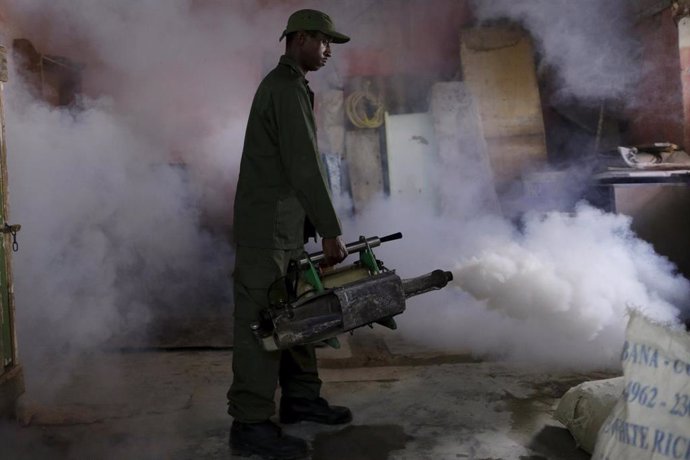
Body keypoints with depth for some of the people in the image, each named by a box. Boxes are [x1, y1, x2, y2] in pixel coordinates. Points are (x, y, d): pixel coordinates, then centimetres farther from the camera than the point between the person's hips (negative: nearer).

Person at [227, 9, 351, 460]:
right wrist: (332, 231, -18)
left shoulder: (284, 85, 19)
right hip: (269, 225, -10)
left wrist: (316, 226, 18)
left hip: (286, 224, 10)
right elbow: (306, 168, -20)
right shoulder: (289, 89, -13)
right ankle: (251, 423, -2)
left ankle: (300, 398, 22)